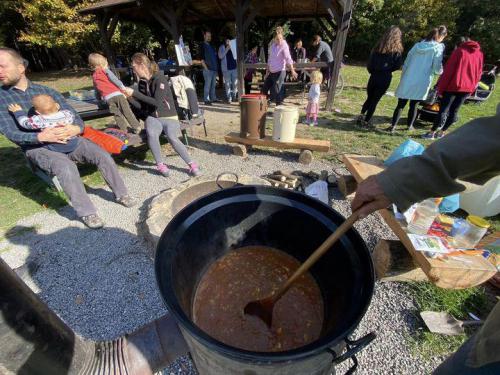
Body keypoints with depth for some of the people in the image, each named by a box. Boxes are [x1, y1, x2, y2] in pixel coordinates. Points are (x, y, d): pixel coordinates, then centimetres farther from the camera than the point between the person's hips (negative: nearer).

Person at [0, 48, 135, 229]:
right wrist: (41, 136, -26)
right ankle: (86, 212, -20)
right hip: (37, 147, -3)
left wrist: (75, 129, -19)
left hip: (66, 139, 3)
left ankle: (121, 194, -2)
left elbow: (75, 116, 6)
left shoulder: (47, 91, 9)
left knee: (103, 156, -18)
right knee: (66, 167, -33)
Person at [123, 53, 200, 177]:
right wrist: (129, 97, -3)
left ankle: (192, 165, -17)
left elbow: (157, 102, -21)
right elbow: (142, 106, 12)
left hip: (169, 117, -4)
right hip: (152, 117, 4)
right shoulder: (142, 82, 10)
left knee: (172, 137, -32)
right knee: (151, 134, -30)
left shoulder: (160, 78, -11)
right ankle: (160, 165, -14)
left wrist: (134, 93, -17)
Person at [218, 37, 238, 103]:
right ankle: (228, 98, 1)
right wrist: (227, 49, -14)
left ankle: (234, 97, 14)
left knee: (235, 83, 3)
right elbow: (220, 56, -7)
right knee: (227, 84, -3)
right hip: (226, 68, -2)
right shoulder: (222, 47, 6)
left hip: (234, 67, 3)